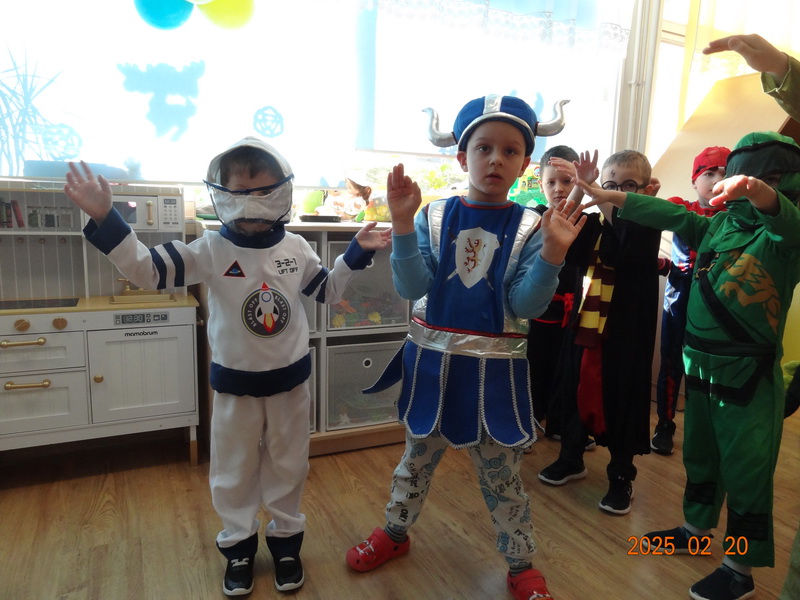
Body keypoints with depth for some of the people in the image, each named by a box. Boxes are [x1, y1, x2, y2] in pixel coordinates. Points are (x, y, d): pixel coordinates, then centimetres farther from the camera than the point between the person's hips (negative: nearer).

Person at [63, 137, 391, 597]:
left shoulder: (296, 248, -3)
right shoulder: (211, 250, -12)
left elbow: (327, 289, 11)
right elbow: (147, 269, -16)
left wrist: (357, 253, 3)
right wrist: (104, 218, -25)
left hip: (290, 379, 2)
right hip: (235, 383, -1)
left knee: (288, 467, 17)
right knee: (234, 472, 15)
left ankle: (286, 538, 39)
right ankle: (239, 545, 38)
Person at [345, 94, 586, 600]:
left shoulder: (530, 227, -6)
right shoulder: (434, 217, -3)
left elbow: (525, 304, -13)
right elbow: (412, 287, -13)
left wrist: (552, 253, -27)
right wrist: (402, 224, -23)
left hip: (494, 368, -1)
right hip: (433, 359, 2)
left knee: (502, 473, 13)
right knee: (419, 456, 21)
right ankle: (395, 532, 46)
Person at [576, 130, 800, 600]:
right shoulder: (719, 224, 4)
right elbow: (675, 216, 4)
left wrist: (761, 193, -56)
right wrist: (611, 197, 0)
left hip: (750, 374, -6)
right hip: (701, 364, 6)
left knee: (745, 471, 6)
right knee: (700, 455, 20)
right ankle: (698, 532, 41)